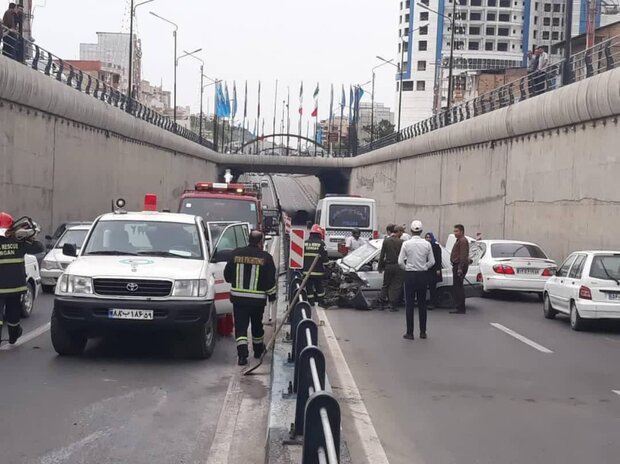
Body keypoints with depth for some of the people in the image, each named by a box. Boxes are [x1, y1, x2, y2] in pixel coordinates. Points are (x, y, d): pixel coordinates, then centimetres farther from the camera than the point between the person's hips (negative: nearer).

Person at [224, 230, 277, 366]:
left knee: (241, 326, 1)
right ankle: (258, 350, 35)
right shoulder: (265, 257, -8)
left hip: (238, 297, 0)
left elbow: (227, 275, 6)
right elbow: (270, 280, -6)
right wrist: (272, 295, 9)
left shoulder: (236, 254, -2)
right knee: (257, 324, 18)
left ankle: (242, 353, -14)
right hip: (258, 298, 0)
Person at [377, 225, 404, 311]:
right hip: (398, 266, -3)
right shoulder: (401, 242, -9)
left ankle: (381, 304, 11)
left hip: (388, 266, 3)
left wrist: (380, 267, 8)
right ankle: (393, 305, 3)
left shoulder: (386, 241, 1)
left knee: (385, 285, 13)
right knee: (396, 286, 5)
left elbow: (382, 255, 3)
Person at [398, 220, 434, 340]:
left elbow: (400, 262, -9)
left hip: (410, 275, -2)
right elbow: (432, 262, 0)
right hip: (423, 275, 2)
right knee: (422, 304, 11)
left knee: (410, 304, 2)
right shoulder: (427, 244, -3)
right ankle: (423, 332, 14)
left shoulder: (406, 244, -8)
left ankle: (410, 332, 1)